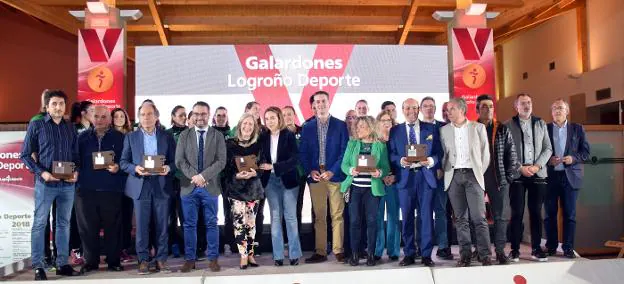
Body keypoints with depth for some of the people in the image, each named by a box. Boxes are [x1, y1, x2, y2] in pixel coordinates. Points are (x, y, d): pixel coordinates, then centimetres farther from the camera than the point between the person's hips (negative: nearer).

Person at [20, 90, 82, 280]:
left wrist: (76, 172, -5)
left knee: (64, 223, 9)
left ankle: (62, 264, 17)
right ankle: (38, 266, 8)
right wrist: (41, 172, -14)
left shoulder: (70, 127, 10)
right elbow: (25, 155, -2)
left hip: (68, 184, 4)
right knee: (40, 223, 1)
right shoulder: (36, 125, 0)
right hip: (46, 183, -4)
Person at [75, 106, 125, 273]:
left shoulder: (119, 137, 5)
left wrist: (118, 167, -15)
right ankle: (91, 261, 19)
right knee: (88, 228, 6)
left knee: (113, 227, 3)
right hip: (86, 189, 2)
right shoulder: (83, 137, 12)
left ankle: (114, 261, 14)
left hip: (111, 190, -2)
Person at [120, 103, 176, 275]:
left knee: (162, 225, 3)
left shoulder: (167, 137, 8)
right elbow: (123, 162, 6)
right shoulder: (130, 137, 9)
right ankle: (143, 260, 12)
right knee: (141, 226, 2)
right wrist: (135, 168, -13)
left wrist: (168, 168, -14)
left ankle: (161, 259, 12)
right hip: (140, 186, 0)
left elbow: (175, 161, 7)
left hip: (161, 186, 0)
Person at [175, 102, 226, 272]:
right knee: (189, 225, 6)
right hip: (188, 187, 1)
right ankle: (190, 259, 16)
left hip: (210, 187, -1)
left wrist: (203, 176, -16)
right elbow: (179, 161, 0)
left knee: (211, 224, 5)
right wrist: (194, 176, -14)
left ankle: (213, 259, 14)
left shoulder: (218, 136, 4)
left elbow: (221, 161, -6)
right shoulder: (184, 135, 7)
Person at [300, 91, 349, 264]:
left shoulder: (341, 125, 4)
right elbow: (303, 152, 8)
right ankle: (320, 252, 9)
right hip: (315, 176, 2)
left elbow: (345, 151, -1)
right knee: (319, 216, 5)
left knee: (337, 215, 1)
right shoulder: (307, 127, 10)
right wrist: (310, 171, -7)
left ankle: (338, 250, 9)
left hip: (335, 175, -2)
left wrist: (332, 171, -11)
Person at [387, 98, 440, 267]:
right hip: (405, 177, 0)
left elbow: (438, 152, 6)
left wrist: (431, 160, -14)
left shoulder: (430, 128, 10)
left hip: (425, 176, 0)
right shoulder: (395, 131, 10)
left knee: (426, 215, 1)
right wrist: (401, 161, -15)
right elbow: (391, 154, 4)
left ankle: (426, 254, 9)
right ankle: (409, 254, 14)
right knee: (407, 217, 4)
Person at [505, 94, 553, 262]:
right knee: (517, 213, -1)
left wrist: (537, 166, -6)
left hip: (538, 174, 3)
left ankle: (536, 249, 13)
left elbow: (548, 149, 8)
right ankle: (515, 249, 6)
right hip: (517, 175, -2)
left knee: (536, 212, 5)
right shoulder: (508, 125, 3)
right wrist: (520, 168, -10)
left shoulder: (541, 124, 12)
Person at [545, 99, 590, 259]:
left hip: (570, 176, 0)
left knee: (570, 214, 2)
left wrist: (573, 158, -12)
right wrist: (548, 160, -12)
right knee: (550, 213, 4)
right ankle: (551, 246, 14)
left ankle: (568, 248, 10)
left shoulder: (577, 129, 9)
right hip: (550, 176, 0)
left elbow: (586, 152, 5)